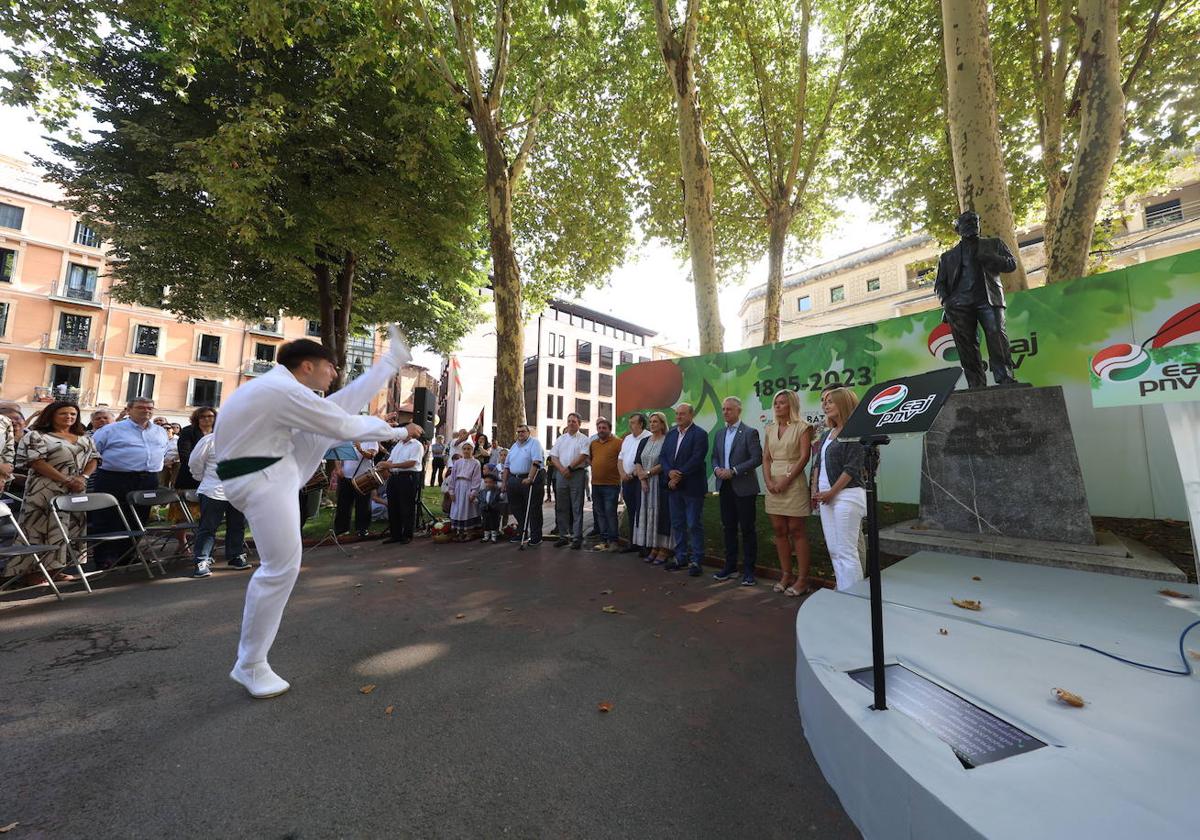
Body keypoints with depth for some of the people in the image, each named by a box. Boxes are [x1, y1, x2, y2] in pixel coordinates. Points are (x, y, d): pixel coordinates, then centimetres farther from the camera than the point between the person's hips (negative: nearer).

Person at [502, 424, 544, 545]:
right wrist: (504, 482, 13)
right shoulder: (514, 446, 19)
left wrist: (529, 478, -26)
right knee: (516, 508, 13)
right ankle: (521, 533, 27)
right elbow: (507, 465, 20)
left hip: (531, 480, -7)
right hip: (514, 480, 7)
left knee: (533, 509, -2)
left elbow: (536, 462, -18)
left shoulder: (534, 443, -5)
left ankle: (536, 537, 5)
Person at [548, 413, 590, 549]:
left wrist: (569, 468, -15)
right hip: (561, 474, 5)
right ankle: (563, 536, 18)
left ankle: (577, 537, 4)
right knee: (562, 507, 9)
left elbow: (583, 455, -11)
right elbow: (553, 456, 8)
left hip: (577, 474, -4)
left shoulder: (583, 439, 2)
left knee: (577, 507, -1)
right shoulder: (561, 439, 15)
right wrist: (562, 469, -8)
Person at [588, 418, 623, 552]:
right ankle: (604, 540, 21)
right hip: (596, 484, 6)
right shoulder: (592, 443, 13)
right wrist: (595, 466, 10)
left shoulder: (618, 442, -6)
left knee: (610, 513, -4)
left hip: (611, 485, -6)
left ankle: (614, 541, 7)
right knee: (600, 514, 11)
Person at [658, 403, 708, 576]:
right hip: (673, 486, 7)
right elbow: (663, 456, 8)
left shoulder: (700, 434, -8)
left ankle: (696, 560, 12)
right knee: (677, 524, 13)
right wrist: (670, 472, -10)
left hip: (692, 487, -6)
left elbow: (696, 460, -17)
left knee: (694, 525, 1)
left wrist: (679, 476, -16)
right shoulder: (670, 434, 12)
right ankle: (681, 557, 25)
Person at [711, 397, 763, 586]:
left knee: (747, 529, 3)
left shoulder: (750, 432, -7)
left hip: (744, 488, -6)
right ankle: (730, 566, 24)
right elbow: (714, 457, 17)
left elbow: (757, 458, -13)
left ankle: (748, 570, 14)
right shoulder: (720, 434, 12)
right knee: (728, 527, 13)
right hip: (724, 487, 6)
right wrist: (716, 469, -4)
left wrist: (733, 471, -18)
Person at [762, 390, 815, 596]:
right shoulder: (770, 428, 13)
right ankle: (786, 574, 19)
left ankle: (802, 579, 7)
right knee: (778, 530, 8)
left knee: (797, 531, -1)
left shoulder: (802, 427, -3)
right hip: (773, 484, 6)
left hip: (794, 482, -5)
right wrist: (768, 480, -5)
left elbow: (804, 457, -11)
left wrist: (786, 480, -16)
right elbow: (766, 457, 10)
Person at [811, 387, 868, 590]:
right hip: (826, 497, 8)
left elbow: (852, 467, -15)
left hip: (846, 496, -8)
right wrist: (815, 489, 7)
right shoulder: (827, 434, 16)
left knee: (846, 551, -4)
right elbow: (818, 463, 17)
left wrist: (831, 492, -12)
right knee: (834, 550, 13)